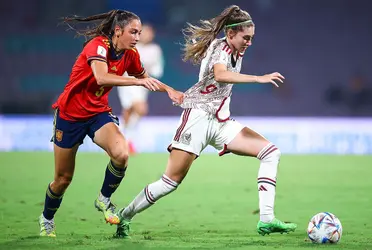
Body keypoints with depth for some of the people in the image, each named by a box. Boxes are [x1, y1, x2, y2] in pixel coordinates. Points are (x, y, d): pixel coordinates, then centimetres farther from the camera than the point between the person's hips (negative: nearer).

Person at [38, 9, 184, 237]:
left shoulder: (130, 55, -4)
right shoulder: (98, 45, -24)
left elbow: (145, 78, 16)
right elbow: (101, 78, -43)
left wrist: (169, 90, 1)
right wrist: (139, 81, -50)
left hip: (99, 113, 5)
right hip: (70, 113, -5)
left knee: (121, 154, -26)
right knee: (63, 179, 5)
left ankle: (104, 200, -1)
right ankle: (47, 219, 34)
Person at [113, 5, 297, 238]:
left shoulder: (236, 53, 12)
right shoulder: (220, 48, -13)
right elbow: (220, 75, -36)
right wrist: (259, 78, -40)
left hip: (221, 121, 8)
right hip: (199, 116, -8)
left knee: (271, 152, -8)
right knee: (172, 181, -9)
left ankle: (266, 219, -16)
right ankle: (124, 216, 11)